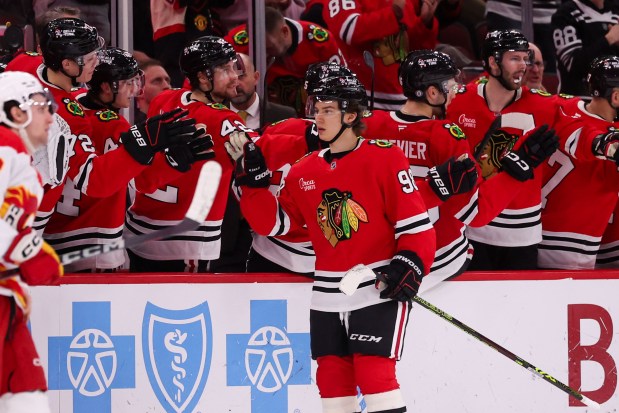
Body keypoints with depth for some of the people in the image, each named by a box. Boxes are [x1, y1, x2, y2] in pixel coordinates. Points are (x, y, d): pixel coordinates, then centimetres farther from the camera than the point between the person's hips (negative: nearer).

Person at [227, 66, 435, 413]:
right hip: (328, 296, 7)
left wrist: (410, 264, -21)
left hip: (379, 287, -6)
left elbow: (417, 221, -10)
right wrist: (254, 178, 2)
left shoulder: (384, 158, -7)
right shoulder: (305, 172, 10)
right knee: (332, 378, 7)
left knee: (374, 372, -15)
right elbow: (273, 222, 12)